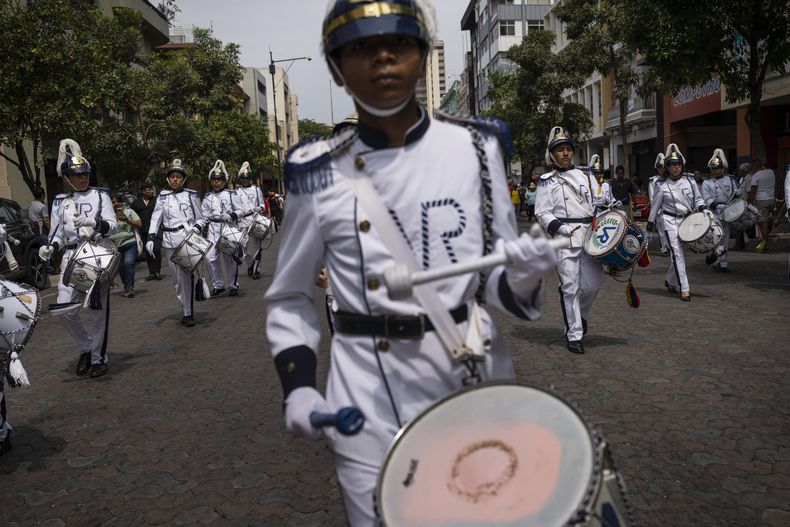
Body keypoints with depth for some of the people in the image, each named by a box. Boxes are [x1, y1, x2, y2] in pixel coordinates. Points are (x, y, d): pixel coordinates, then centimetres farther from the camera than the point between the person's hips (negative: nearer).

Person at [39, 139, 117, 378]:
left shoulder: (100, 196, 5)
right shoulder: (60, 201, 13)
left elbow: (112, 226, -4)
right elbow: (57, 233, 15)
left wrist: (95, 223, -23)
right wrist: (50, 248, -5)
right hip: (72, 258, 3)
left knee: (99, 310, 1)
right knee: (65, 309, -6)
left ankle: (98, 358, 14)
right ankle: (85, 348, 18)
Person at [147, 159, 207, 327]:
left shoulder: (191, 195, 6)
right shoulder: (163, 197, 11)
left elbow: (200, 219, 9)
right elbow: (156, 218, 4)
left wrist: (196, 229, -12)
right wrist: (151, 237, -9)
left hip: (188, 240, -3)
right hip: (170, 242, 3)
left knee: (185, 275, -14)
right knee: (177, 278, 6)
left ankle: (188, 313, -8)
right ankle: (187, 310, 17)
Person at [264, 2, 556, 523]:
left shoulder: (475, 145, -3)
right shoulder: (321, 174, -5)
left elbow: (498, 278, 4)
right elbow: (290, 298, 7)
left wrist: (523, 276, -18)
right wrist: (298, 387, -6)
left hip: (478, 376, 2)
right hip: (373, 402, -1)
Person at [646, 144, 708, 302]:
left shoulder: (689, 181, 5)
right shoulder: (662, 185, -1)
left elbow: (697, 199, 12)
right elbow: (656, 205, 6)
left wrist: (702, 209, -7)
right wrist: (650, 222, 9)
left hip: (687, 220, 4)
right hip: (670, 221, -4)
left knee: (680, 253, 10)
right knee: (677, 253, -12)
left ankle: (670, 280, 33)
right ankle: (684, 289, -11)